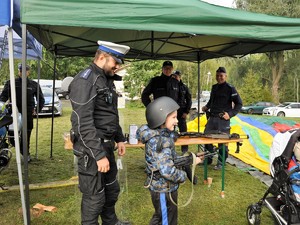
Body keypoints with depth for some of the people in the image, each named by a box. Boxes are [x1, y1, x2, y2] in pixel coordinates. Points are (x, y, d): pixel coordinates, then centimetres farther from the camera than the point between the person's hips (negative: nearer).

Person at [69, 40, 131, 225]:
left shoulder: (107, 80, 12)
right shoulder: (85, 81, -18)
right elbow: (84, 124, -24)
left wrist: (119, 138, 18)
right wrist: (99, 155, -24)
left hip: (106, 145, 10)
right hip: (91, 149, -9)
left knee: (112, 188, 23)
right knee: (95, 196, 4)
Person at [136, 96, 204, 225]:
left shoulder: (163, 136, 2)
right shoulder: (159, 142, -28)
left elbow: (172, 159, 11)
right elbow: (167, 171, -32)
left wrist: (191, 160, 6)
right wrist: (183, 176, -15)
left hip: (161, 186, 9)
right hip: (164, 189, -9)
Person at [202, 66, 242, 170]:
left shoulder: (230, 88, -5)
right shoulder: (214, 87, 14)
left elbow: (239, 103, -2)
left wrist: (230, 114, -13)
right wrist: (207, 107, 8)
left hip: (223, 119, -6)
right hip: (212, 118, 6)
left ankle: (221, 162, 14)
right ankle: (208, 159, 23)